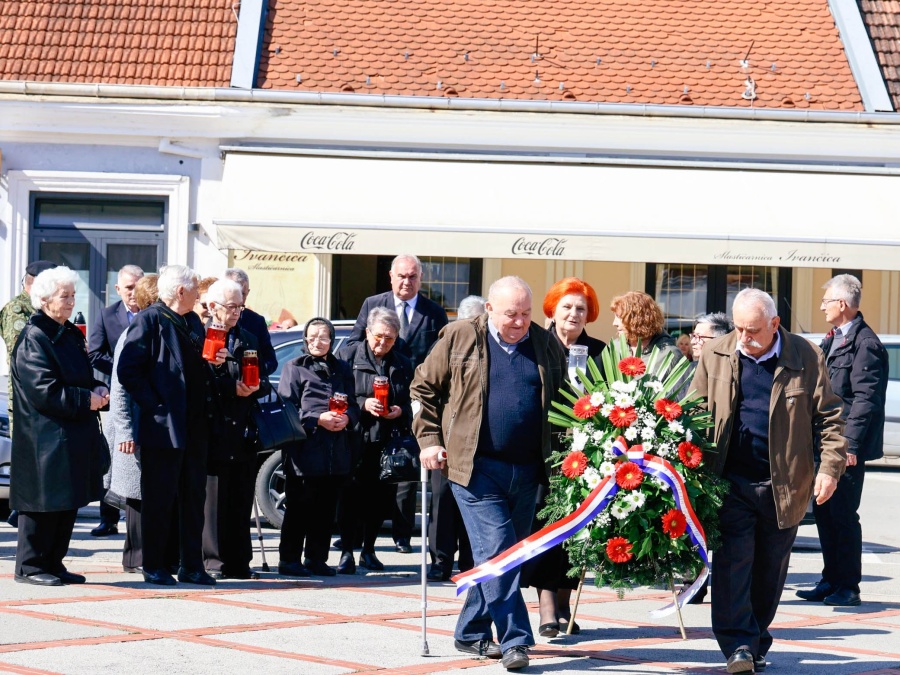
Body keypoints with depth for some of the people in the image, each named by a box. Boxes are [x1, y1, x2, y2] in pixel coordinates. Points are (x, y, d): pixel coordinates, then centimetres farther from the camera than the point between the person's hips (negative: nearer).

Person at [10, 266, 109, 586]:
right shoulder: (33, 339, -12)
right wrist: (85, 400, -16)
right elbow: (44, 391, -19)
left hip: (73, 436, 9)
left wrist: (98, 390, 2)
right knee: (44, 499, -6)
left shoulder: (70, 335, 16)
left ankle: (53, 563, 18)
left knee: (69, 501, 10)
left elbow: (84, 377, 24)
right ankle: (29, 566, 3)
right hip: (45, 436, -9)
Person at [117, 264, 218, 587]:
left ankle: (192, 566, 15)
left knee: (194, 497, 9)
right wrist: (154, 405, -16)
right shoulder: (149, 320, -9)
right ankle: (154, 567, 7)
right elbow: (127, 370, -15)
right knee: (159, 499, -1)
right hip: (163, 425, -8)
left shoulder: (193, 321, 16)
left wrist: (214, 361, 3)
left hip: (194, 427, 8)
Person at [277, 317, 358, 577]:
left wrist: (347, 418, -6)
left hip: (336, 453, 4)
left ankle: (317, 558, 14)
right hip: (304, 450, -4)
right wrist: (317, 419, -13)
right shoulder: (294, 368, 5)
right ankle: (290, 559, 3)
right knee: (299, 507, -4)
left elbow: (353, 406, 16)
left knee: (326, 507, 5)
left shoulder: (342, 369, 18)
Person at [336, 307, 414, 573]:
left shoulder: (403, 365, 15)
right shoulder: (348, 356, 4)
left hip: (387, 442, 3)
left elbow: (411, 403, 17)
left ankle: (368, 550, 17)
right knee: (352, 496, -7)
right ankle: (346, 552, -1)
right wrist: (363, 404, -15)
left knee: (381, 497, 4)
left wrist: (400, 411, -4)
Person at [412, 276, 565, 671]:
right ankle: (514, 640, -12)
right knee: (497, 550, -12)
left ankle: (471, 634, 21)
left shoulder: (547, 346, 9)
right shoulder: (459, 339, 0)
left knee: (500, 556, 9)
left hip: (527, 471, 4)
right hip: (477, 466, -4)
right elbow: (424, 387, 8)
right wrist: (429, 439, 1)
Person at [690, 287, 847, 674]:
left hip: (785, 487, 0)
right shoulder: (715, 356, 2)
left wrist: (830, 467, -9)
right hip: (731, 483, 0)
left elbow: (828, 416, 1)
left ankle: (757, 643, 22)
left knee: (770, 570, 9)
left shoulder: (806, 357, -2)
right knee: (733, 562, -11)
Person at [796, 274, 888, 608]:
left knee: (843, 514, -5)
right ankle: (831, 580, 21)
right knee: (823, 510, 12)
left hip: (847, 445, -9)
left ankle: (848, 586, 3)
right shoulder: (832, 340, 15)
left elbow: (866, 398, -18)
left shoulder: (865, 343, -13)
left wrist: (849, 443, -22)